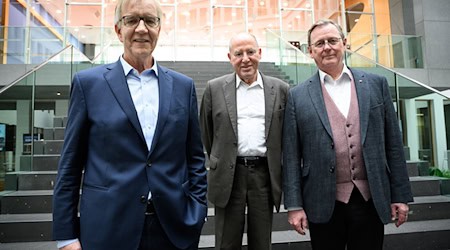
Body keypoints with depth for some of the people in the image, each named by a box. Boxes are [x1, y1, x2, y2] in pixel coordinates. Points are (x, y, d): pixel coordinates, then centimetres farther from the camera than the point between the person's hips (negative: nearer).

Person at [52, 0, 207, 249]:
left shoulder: (183, 86, 4)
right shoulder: (88, 82, -1)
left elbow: (195, 158, 7)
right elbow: (70, 163, 0)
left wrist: (196, 214, 1)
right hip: (108, 227, -1)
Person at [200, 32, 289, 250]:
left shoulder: (280, 89, 3)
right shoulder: (215, 88, 1)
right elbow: (205, 131, 10)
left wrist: (279, 172, 10)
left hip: (265, 174, 1)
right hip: (229, 175, 0)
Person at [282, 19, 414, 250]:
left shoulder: (376, 84, 6)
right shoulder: (298, 96, 0)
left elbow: (393, 144, 6)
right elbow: (291, 155, -2)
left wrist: (400, 195, 4)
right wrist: (294, 205, -5)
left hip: (371, 199, 2)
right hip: (323, 203, -1)